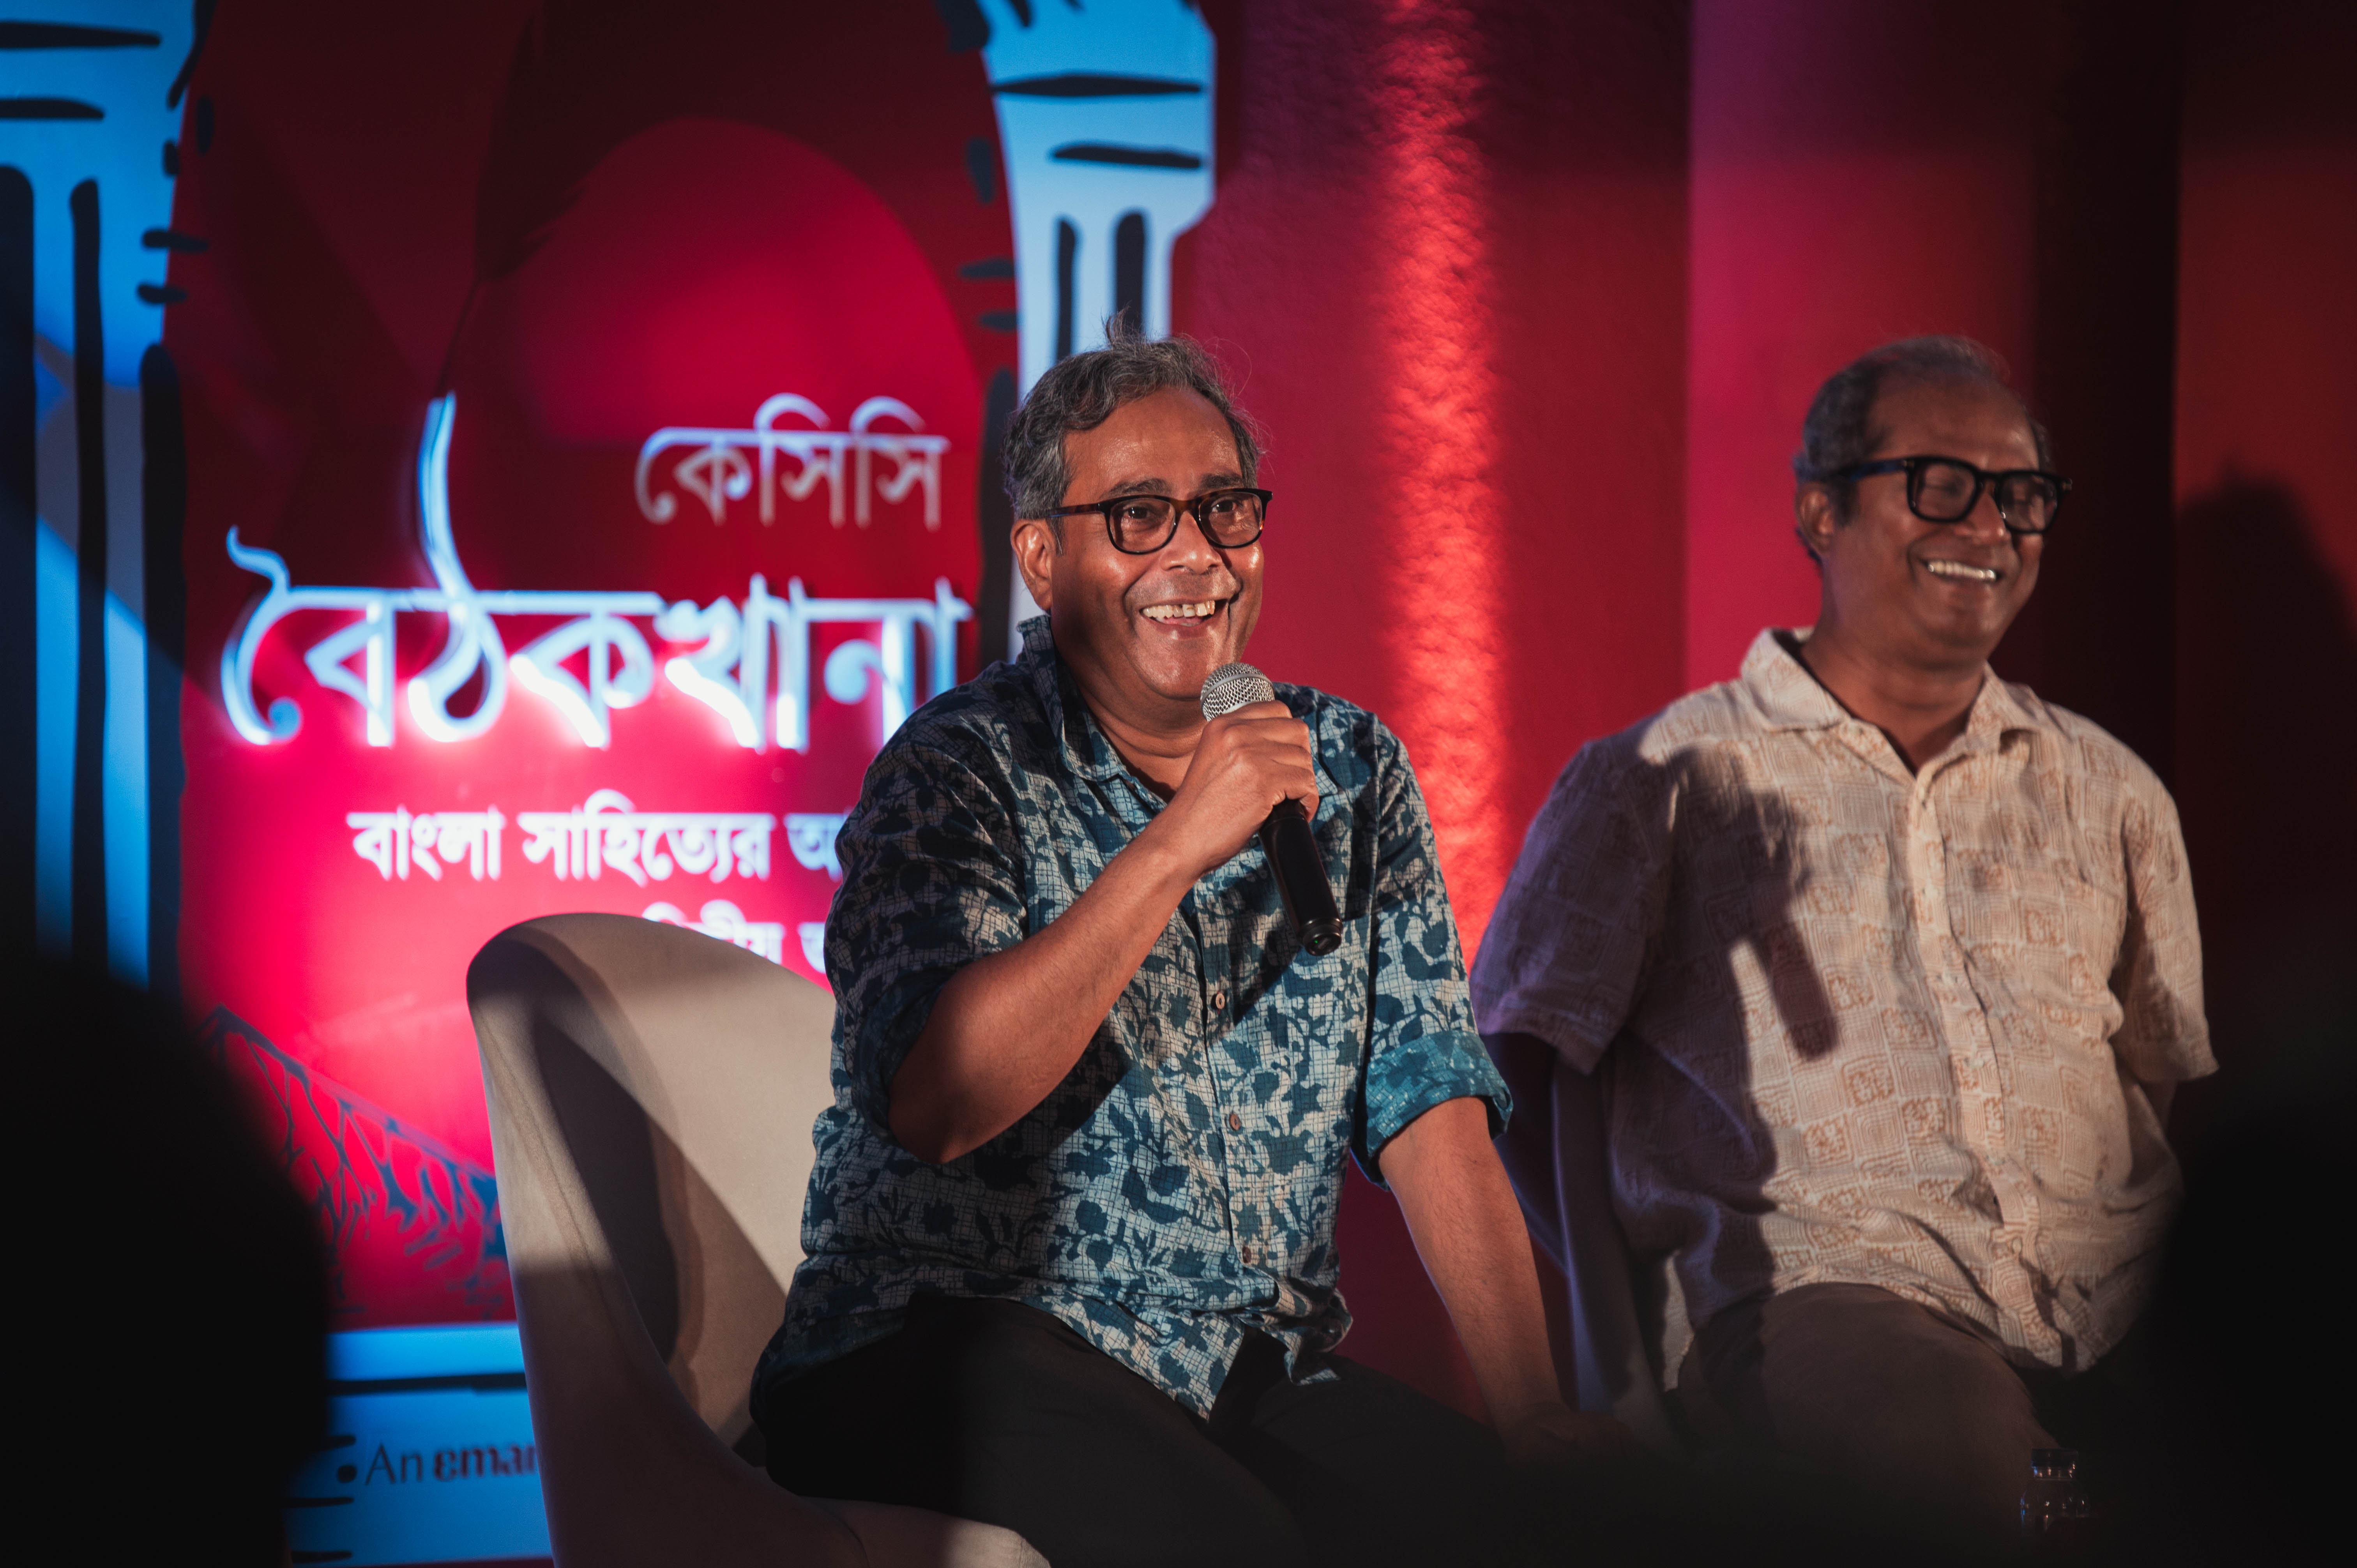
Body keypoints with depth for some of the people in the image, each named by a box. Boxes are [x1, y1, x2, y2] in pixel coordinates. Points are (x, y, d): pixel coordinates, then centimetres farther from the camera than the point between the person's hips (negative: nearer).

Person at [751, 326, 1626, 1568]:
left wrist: (1532, 1414, -8)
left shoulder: (1353, 769, 10)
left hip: (1263, 1373, 5)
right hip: (945, 1357, -5)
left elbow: (1429, 1101, 3)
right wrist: (1176, 847, -23)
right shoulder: (963, 769, -5)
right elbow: (933, 1104, -20)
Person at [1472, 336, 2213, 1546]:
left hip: (2126, 1298, 4)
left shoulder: (2108, 794, 25)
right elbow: (1514, 1072, 9)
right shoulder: (1660, 782, 13)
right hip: (1822, 1277, -4)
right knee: (1975, 1461, -38)